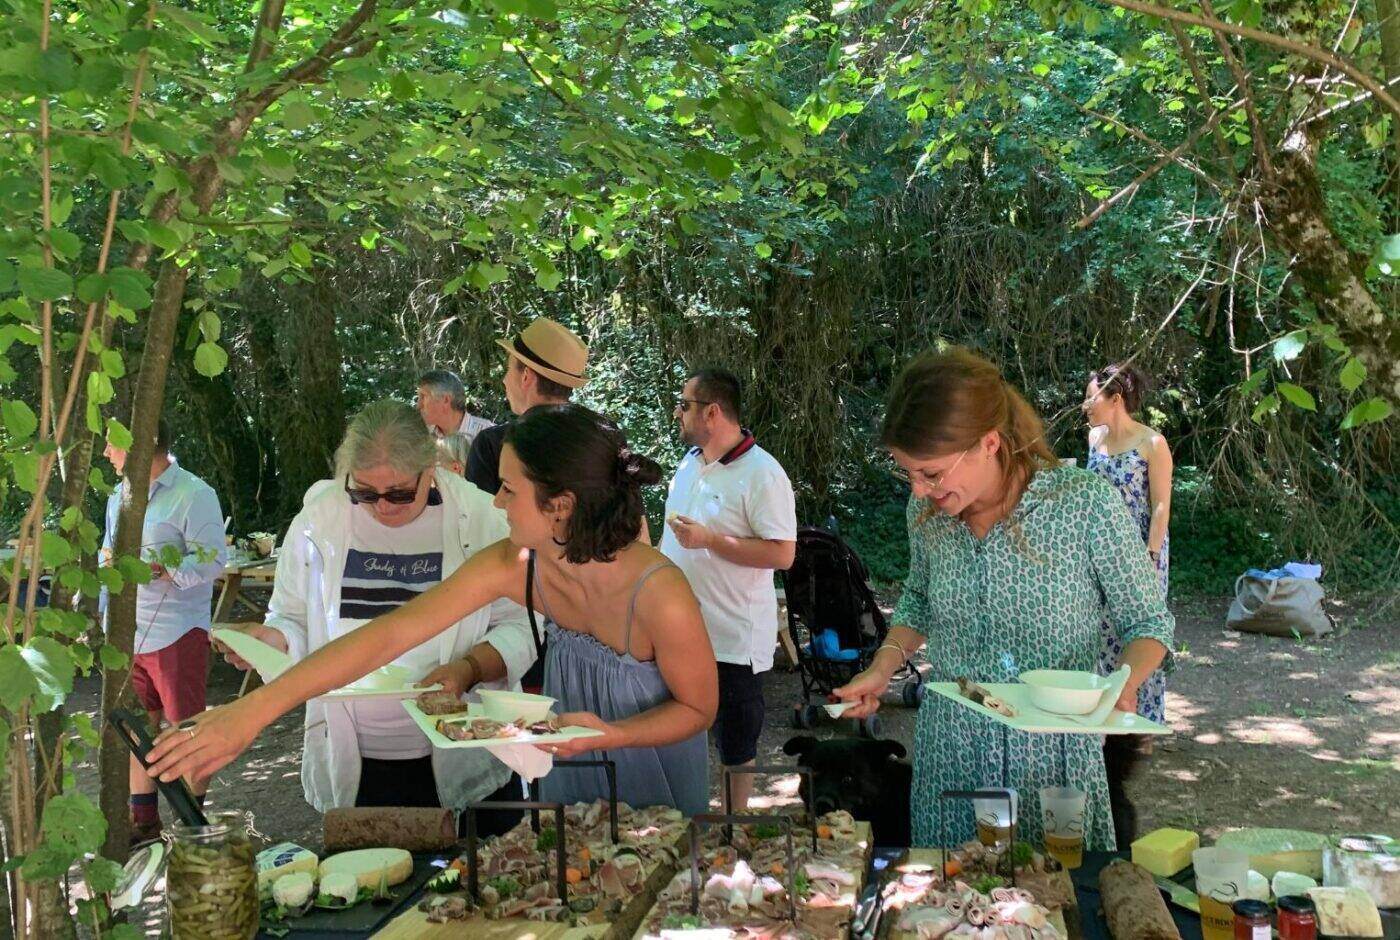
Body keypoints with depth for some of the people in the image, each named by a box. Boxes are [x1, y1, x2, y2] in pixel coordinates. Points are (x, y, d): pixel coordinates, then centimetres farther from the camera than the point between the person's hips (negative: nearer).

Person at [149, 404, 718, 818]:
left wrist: (608, 734, -36)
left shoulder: (661, 598, -37)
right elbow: (388, 634, -27)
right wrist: (254, 708, -33)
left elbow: (698, 709, -19)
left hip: (652, 762, -4)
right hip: (573, 763, 4)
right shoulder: (511, 566, -23)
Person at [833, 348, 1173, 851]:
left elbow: (1148, 622, -5)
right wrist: (883, 667, 0)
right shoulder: (927, 512, -4)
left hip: (1053, 755, -3)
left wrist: (1122, 685, -24)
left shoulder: (1086, 503, -17)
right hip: (948, 749, 4)